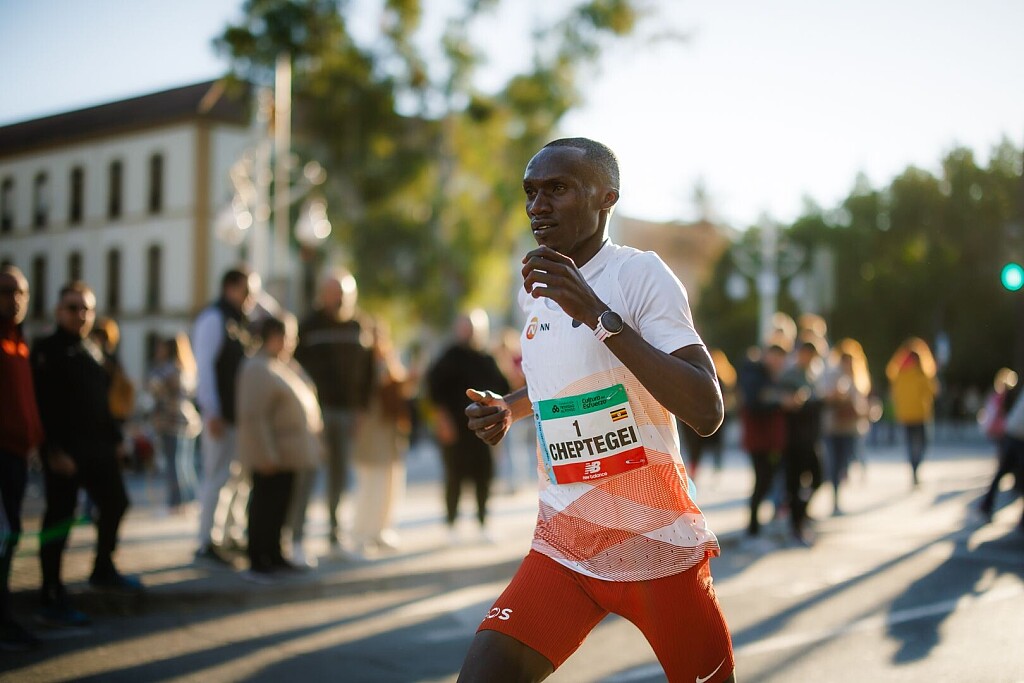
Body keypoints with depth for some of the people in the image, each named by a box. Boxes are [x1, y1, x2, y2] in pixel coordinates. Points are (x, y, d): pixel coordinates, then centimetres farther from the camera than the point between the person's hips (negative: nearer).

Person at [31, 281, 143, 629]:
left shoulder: (93, 351, 16)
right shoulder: (46, 351, -8)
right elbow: (43, 405, -16)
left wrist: (114, 438, 14)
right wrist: (54, 450, -22)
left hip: (98, 447, 8)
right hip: (64, 452, -8)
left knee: (115, 502, 16)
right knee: (59, 518, -4)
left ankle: (103, 570, 35)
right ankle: (52, 600, 2)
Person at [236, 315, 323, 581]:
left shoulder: (288, 365, 14)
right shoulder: (258, 369, -16)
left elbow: (305, 403, 21)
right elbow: (253, 417, -22)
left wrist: (316, 439, 19)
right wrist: (266, 455, -24)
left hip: (289, 453, 9)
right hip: (271, 456, -9)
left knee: (279, 508, 16)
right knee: (265, 507, -3)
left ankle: (274, 556, 25)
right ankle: (257, 563, 3)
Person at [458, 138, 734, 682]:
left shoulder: (640, 274, -12)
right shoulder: (534, 289, 8)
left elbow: (707, 412, -25)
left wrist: (599, 315, -29)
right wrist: (508, 408, 9)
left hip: (657, 543, -4)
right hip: (564, 546, 5)